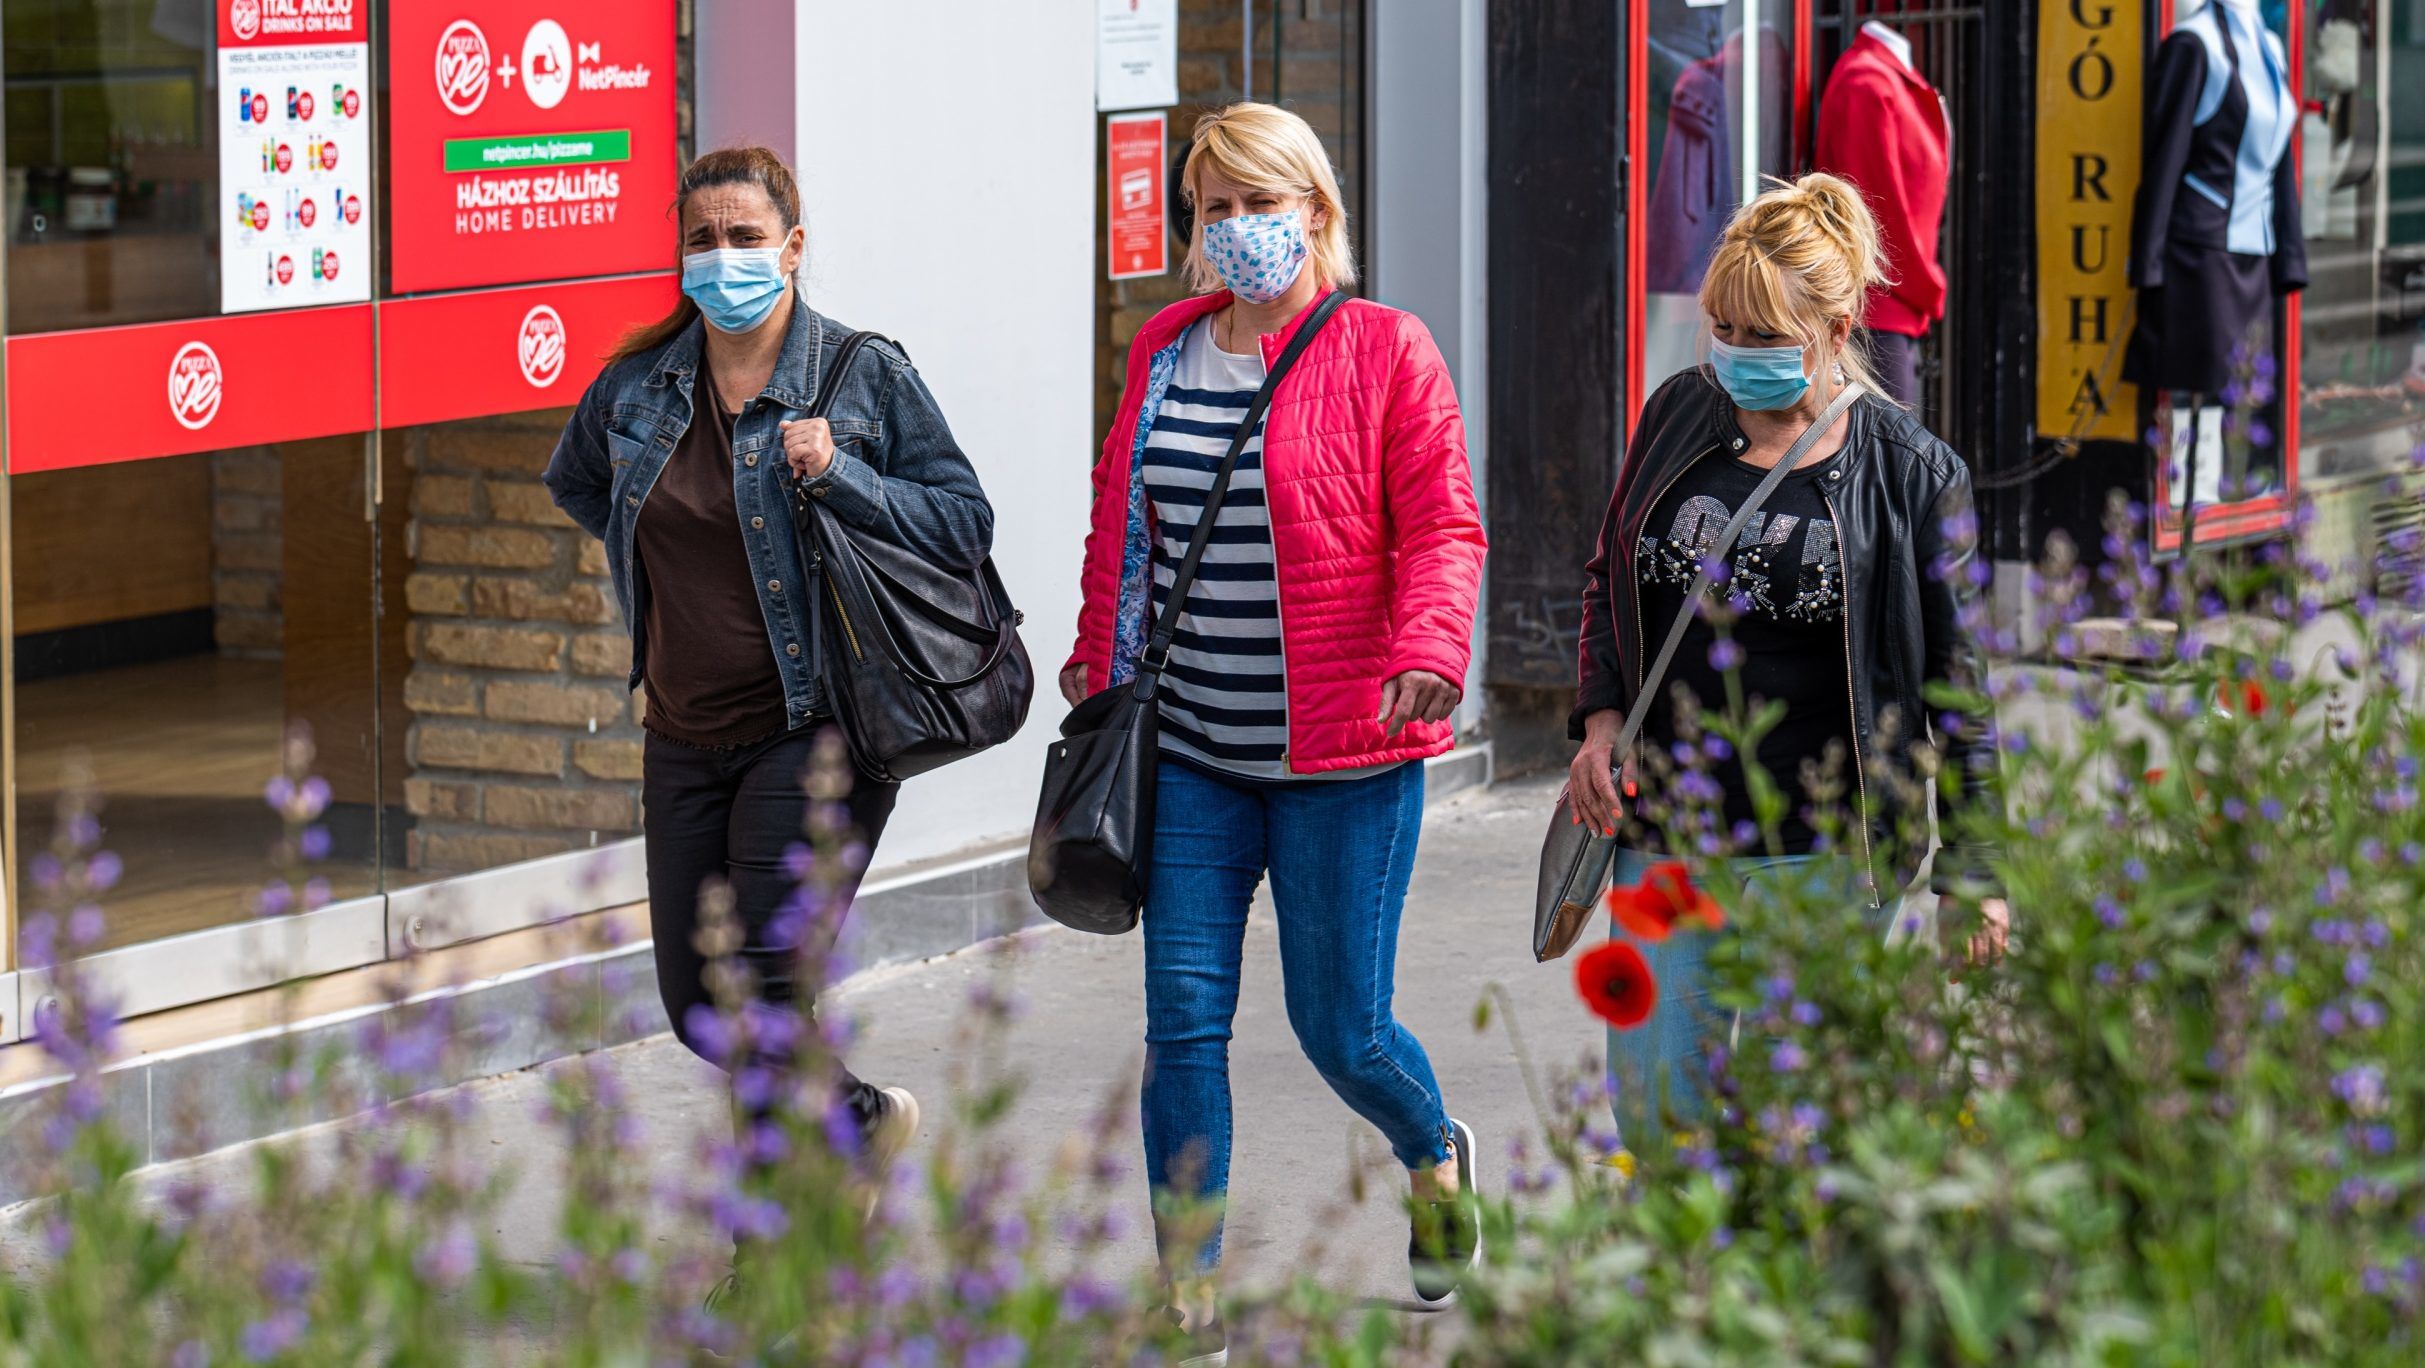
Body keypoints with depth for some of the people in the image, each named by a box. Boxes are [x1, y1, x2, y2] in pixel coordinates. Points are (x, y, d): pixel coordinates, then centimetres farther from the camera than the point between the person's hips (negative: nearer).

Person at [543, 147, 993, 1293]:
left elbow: (968, 524, -8)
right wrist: (661, 562, 14)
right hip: (685, 737, 5)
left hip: (814, 733, -5)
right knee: (696, 1005, 8)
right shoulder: (638, 383, 5)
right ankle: (866, 1116, 33)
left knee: (765, 995, -13)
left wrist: (838, 477, -20)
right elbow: (574, 481, 26)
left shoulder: (863, 377, -6)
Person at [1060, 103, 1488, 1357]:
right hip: (1191, 756, 4)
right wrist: (1099, 648, 21)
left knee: (1340, 1029, 3)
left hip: (1344, 755, -4)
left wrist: (1430, 648, -25)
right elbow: (1122, 513, 22)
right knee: (1183, 1018, -3)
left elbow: (1441, 525, -9)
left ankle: (1435, 1154, 38)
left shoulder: (1385, 350, -4)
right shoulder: (1164, 352, 10)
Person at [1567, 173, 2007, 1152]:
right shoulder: (1681, 417, 6)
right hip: (1665, 833, 4)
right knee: (1651, 1111, 2)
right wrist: (1600, 720, 2)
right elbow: (1609, 580, 19)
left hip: (1819, 853, -4)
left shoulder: (1912, 475, -5)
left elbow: (1958, 684, -1)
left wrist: (1970, 874, -3)